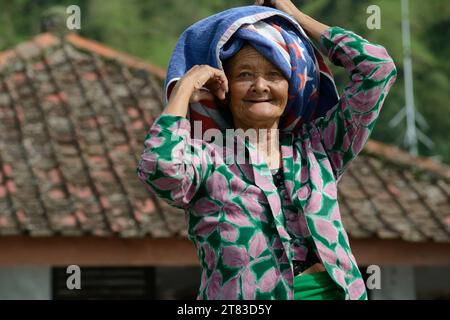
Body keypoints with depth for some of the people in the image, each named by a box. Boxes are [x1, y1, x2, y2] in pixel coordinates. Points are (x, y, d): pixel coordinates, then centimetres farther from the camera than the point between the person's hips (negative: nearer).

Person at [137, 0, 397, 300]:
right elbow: (161, 166, -15)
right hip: (248, 296, -3)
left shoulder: (316, 149, 17)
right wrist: (185, 87, 0)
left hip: (334, 290, 3)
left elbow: (377, 65, 15)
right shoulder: (208, 161, 8)